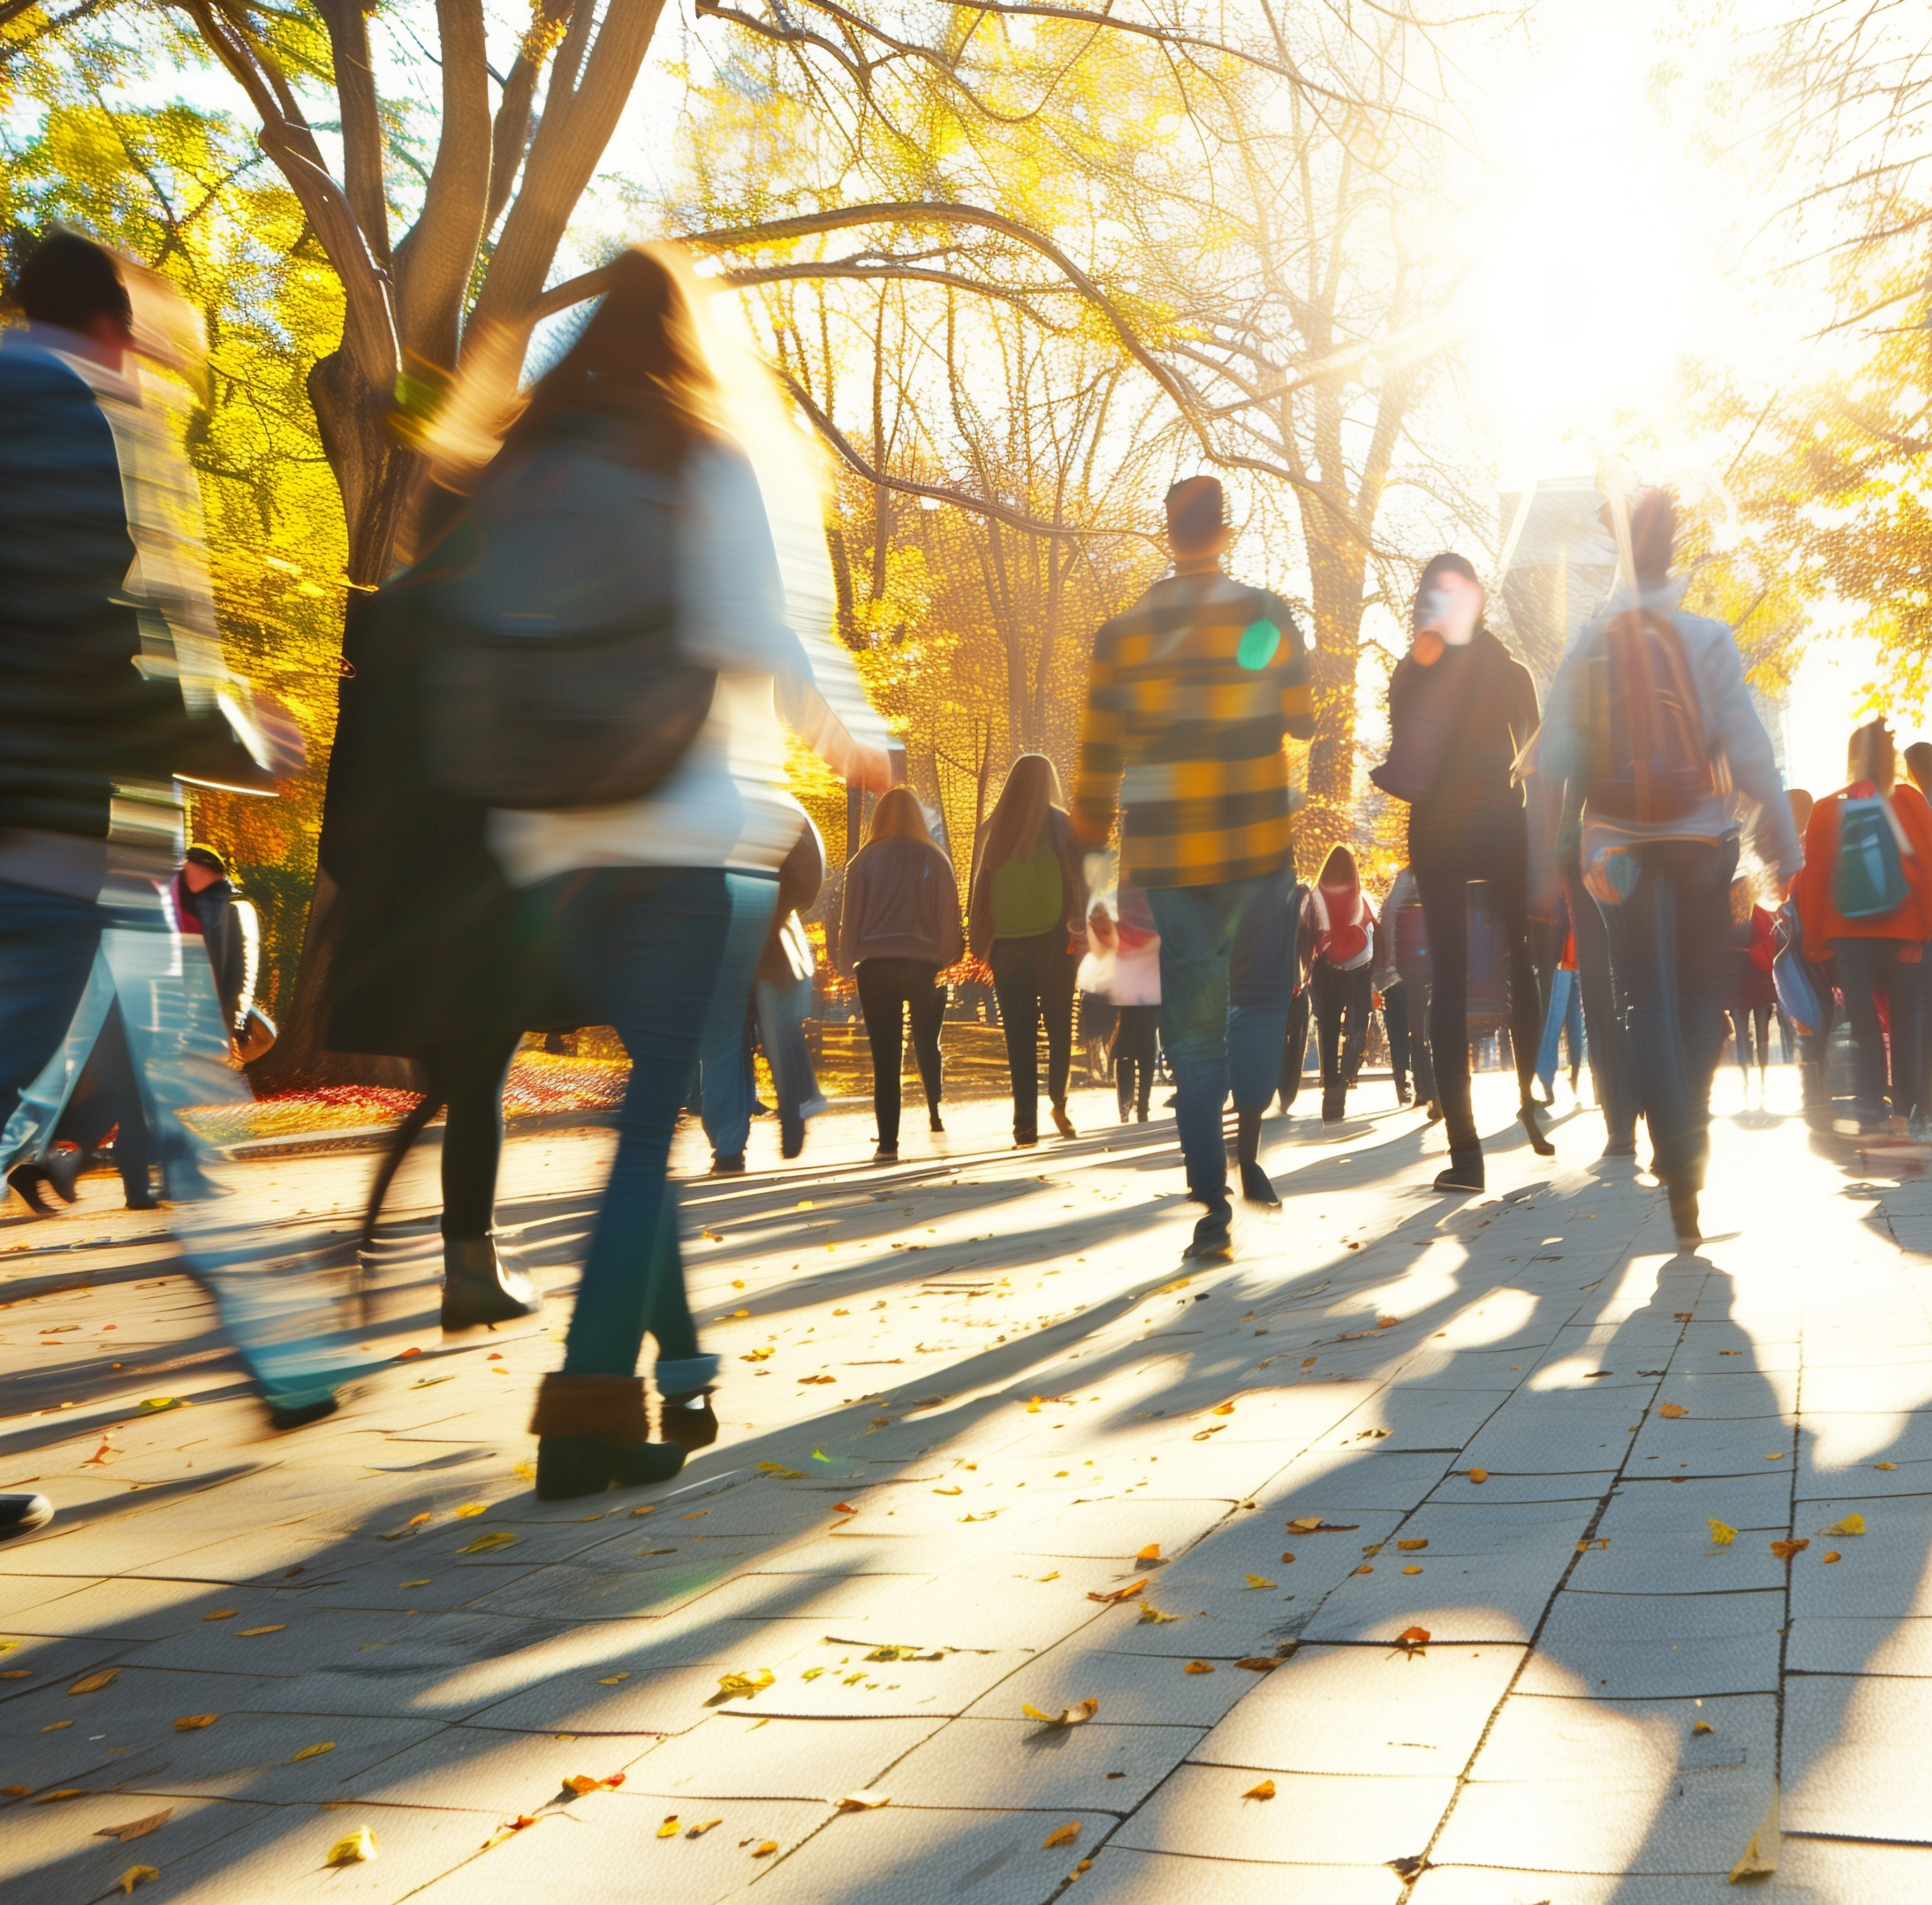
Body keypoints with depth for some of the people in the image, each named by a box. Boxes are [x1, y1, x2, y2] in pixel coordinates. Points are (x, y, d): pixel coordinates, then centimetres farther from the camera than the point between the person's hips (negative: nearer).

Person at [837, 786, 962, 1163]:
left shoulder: (865, 860, 2)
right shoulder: (934, 860, 2)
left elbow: (850, 917, 3)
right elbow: (949, 916, 1)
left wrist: (849, 964, 10)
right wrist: (945, 959, 9)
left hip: (875, 966, 0)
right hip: (924, 965, 1)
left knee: (885, 1055, -1)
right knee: (927, 1044, 22)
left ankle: (888, 1143, -5)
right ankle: (935, 1111, 22)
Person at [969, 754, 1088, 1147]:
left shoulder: (991, 830, 5)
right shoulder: (1062, 826, -2)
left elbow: (978, 891, 7)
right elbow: (1080, 883, -5)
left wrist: (982, 942, 11)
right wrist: (1078, 932, 0)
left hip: (1005, 947, 2)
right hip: (1052, 942, -2)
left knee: (1019, 1034, 5)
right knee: (1058, 1024, 11)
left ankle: (1026, 1122, 1)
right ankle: (1058, 1100, -6)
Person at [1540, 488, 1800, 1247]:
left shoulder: (1588, 648, -2)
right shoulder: (1707, 639, -6)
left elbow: (1553, 758, -5)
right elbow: (1748, 750, -8)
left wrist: (1561, 851, 1)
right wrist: (1780, 845, -4)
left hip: (1618, 848, 1)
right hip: (1700, 842, -1)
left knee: (1649, 1006, 3)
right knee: (1702, 999, 14)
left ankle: (1680, 1165, -6)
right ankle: (1690, 1137, 13)